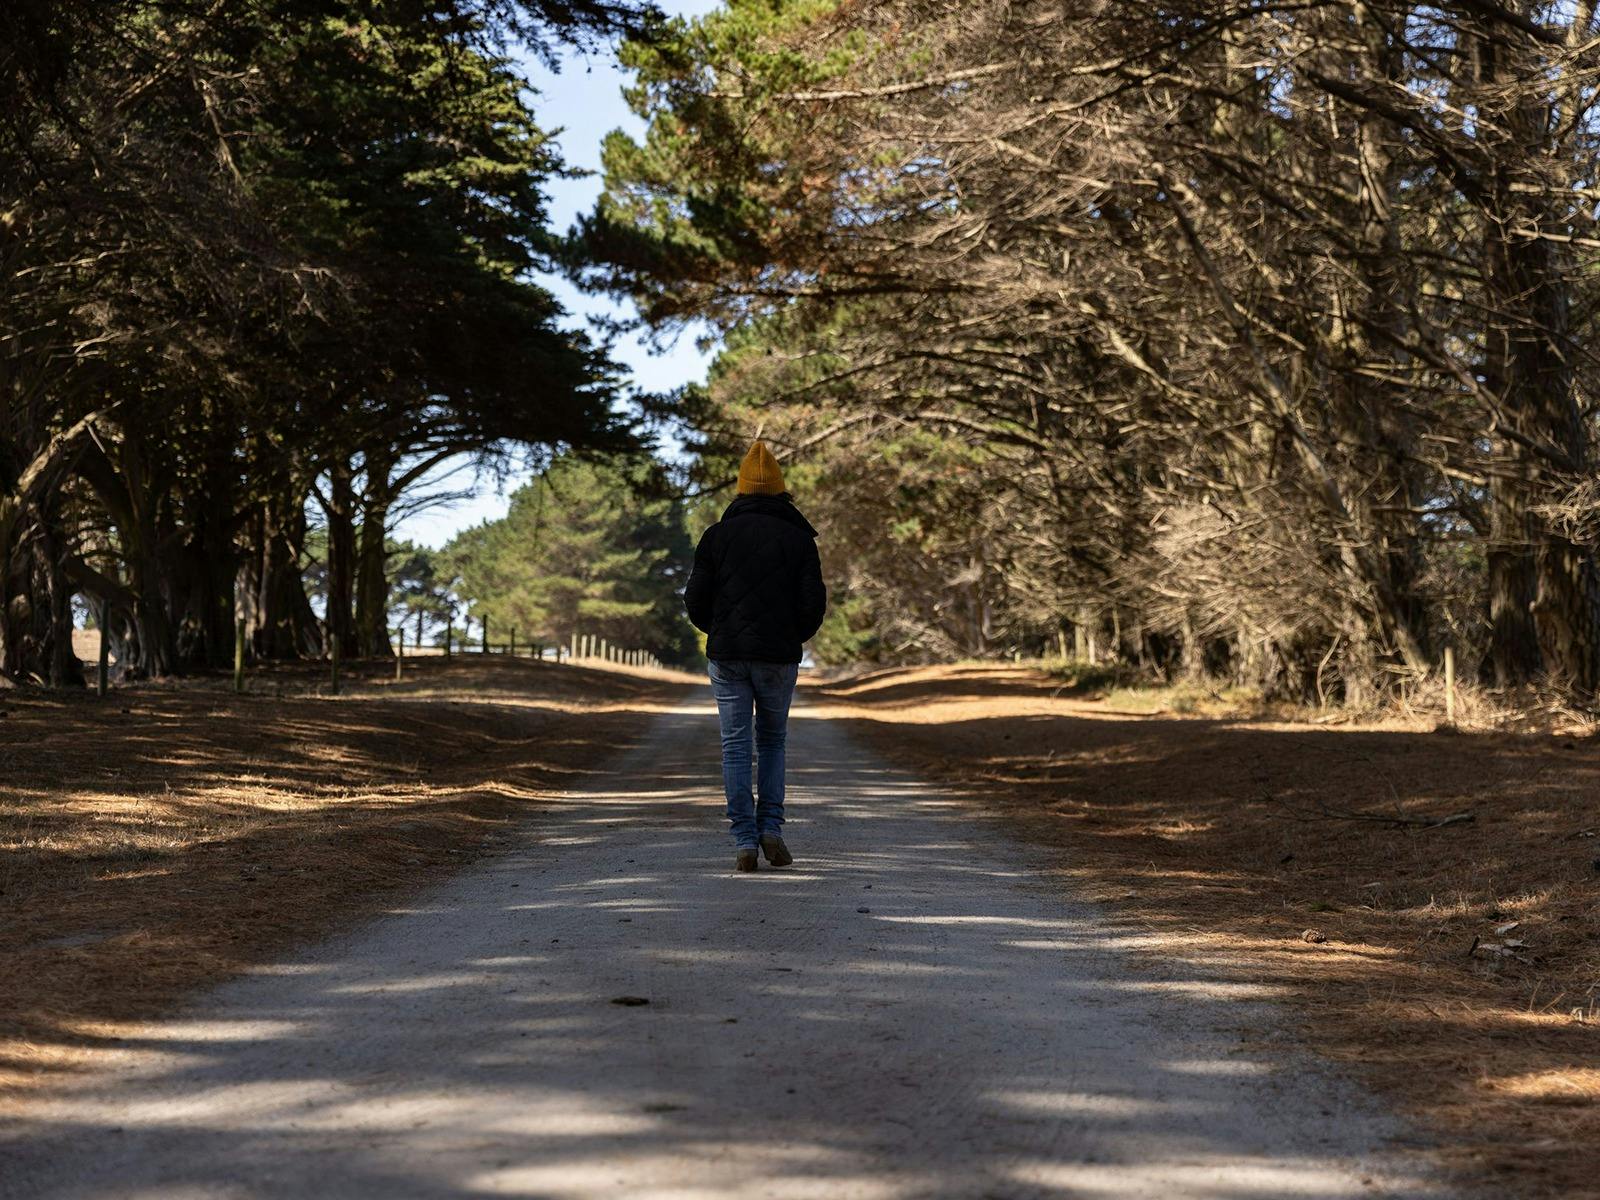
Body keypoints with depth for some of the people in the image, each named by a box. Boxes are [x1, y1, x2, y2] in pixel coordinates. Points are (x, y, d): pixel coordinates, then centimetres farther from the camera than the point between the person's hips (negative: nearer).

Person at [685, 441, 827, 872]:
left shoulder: (718, 534, 2)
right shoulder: (798, 537, 1)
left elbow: (695, 598, -1)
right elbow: (814, 602, -4)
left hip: (727, 656, 0)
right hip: (778, 657, 0)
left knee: (736, 745, 3)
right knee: (772, 740, 16)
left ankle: (744, 840, -2)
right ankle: (770, 827, 4)